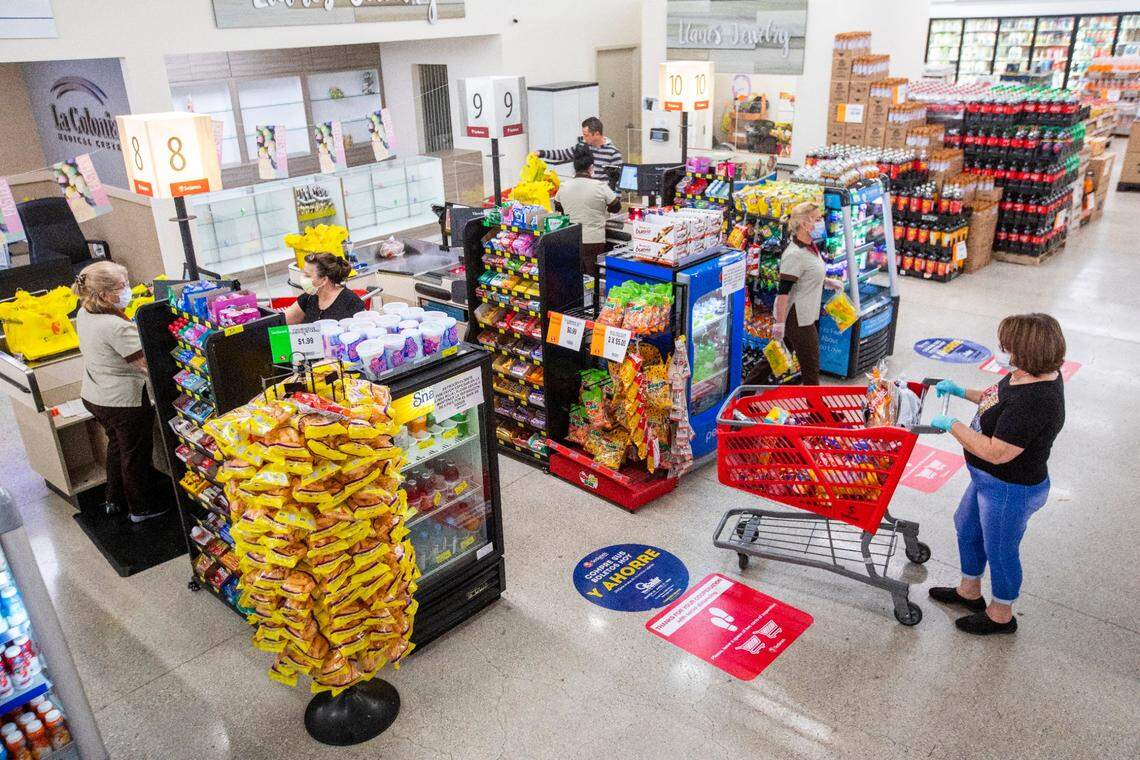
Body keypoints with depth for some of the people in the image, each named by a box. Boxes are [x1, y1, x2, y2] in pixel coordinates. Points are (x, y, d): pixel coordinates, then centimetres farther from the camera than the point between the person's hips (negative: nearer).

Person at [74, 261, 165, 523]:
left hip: (93, 396, 9)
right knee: (136, 453, 10)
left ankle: (114, 500, 43)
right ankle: (141, 509, 27)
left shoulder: (84, 314, -1)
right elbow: (148, 362, -30)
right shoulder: (117, 327, -30)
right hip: (123, 400, -9)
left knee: (117, 444, 28)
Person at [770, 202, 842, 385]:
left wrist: (827, 282, 13)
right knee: (811, 367, 2)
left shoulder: (811, 247, 9)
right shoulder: (794, 254, -22)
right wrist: (779, 324, -26)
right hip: (796, 318, -9)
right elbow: (783, 291, -25)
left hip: (807, 315, 9)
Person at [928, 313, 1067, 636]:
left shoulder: (1035, 401, -36)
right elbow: (996, 400, 15)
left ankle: (1000, 615, 38)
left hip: (1010, 491, -10)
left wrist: (952, 425, -26)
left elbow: (996, 452, -34)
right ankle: (969, 591, 49)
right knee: (966, 527, 27)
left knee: (999, 550, 12)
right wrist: (962, 391, 6)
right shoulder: (1032, 374, -6)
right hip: (990, 480, 10)